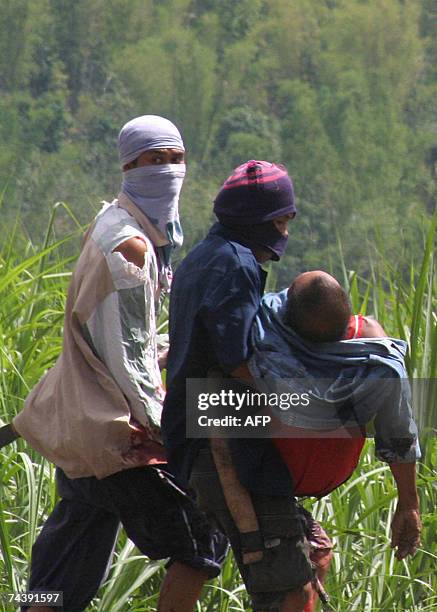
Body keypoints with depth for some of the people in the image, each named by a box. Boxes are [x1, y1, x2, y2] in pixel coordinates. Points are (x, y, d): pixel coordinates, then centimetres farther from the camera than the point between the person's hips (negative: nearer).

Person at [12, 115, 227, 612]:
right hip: (116, 432, -10)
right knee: (201, 539, -3)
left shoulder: (113, 222, 14)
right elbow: (126, 354, -18)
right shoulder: (130, 245, -17)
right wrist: (164, 427, -14)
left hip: (81, 419, 10)